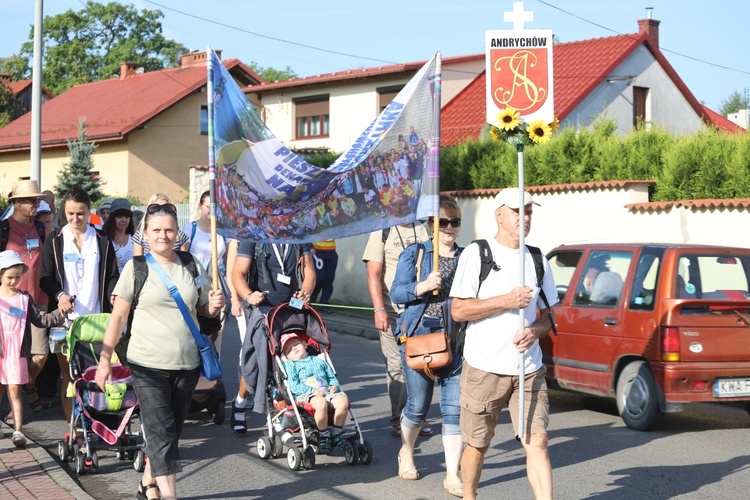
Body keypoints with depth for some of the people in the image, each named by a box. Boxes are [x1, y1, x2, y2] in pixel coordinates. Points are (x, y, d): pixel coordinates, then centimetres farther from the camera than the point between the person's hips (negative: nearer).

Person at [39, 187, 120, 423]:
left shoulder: (102, 240, 10)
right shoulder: (54, 241, 7)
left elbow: (112, 276, 11)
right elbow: (45, 278, 4)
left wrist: (114, 296, -10)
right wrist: (59, 295, -15)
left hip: (96, 318, 1)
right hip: (65, 318, -1)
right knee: (69, 375, -2)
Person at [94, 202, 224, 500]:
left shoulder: (192, 266, 7)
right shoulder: (136, 267, -2)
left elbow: (203, 310, 19)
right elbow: (118, 316, -2)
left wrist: (214, 306, -5)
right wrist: (105, 360, -7)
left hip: (187, 364, 4)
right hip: (147, 365, -4)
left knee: (172, 430, 13)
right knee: (161, 432, -11)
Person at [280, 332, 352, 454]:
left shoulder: (319, 361, 29)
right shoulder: (290, 365, 15)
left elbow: (332, 377, 28)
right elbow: (292, 386, -1)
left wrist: (334, 386, 3)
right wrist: (312, 391, -14)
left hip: (327, 393, 4)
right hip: (304, 395, -4)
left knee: (343, 399, -27)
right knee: (320, 402, -39)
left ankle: (336, 434, -14)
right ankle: (324, 436, -24)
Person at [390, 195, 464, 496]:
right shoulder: (415, 253, 4)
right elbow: (396, 293, -1)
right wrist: (421, 287, -18)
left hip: (455, 340, 2)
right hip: (418, 336, -2)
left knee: (454, 407, -4)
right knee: (418, 405, 8)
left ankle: (452, 476, 0)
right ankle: (406, 453, 37)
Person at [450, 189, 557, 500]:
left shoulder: (537, 260, 12)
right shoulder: (476, 253, -2)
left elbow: (547, 314, 17)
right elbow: (458, 311, -8)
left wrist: (536, 330, -6)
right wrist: (505, 301, -17)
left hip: (529, 370, 3)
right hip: (484, 369, -3)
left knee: (537, 442, -7)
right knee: (477, 446, 9)